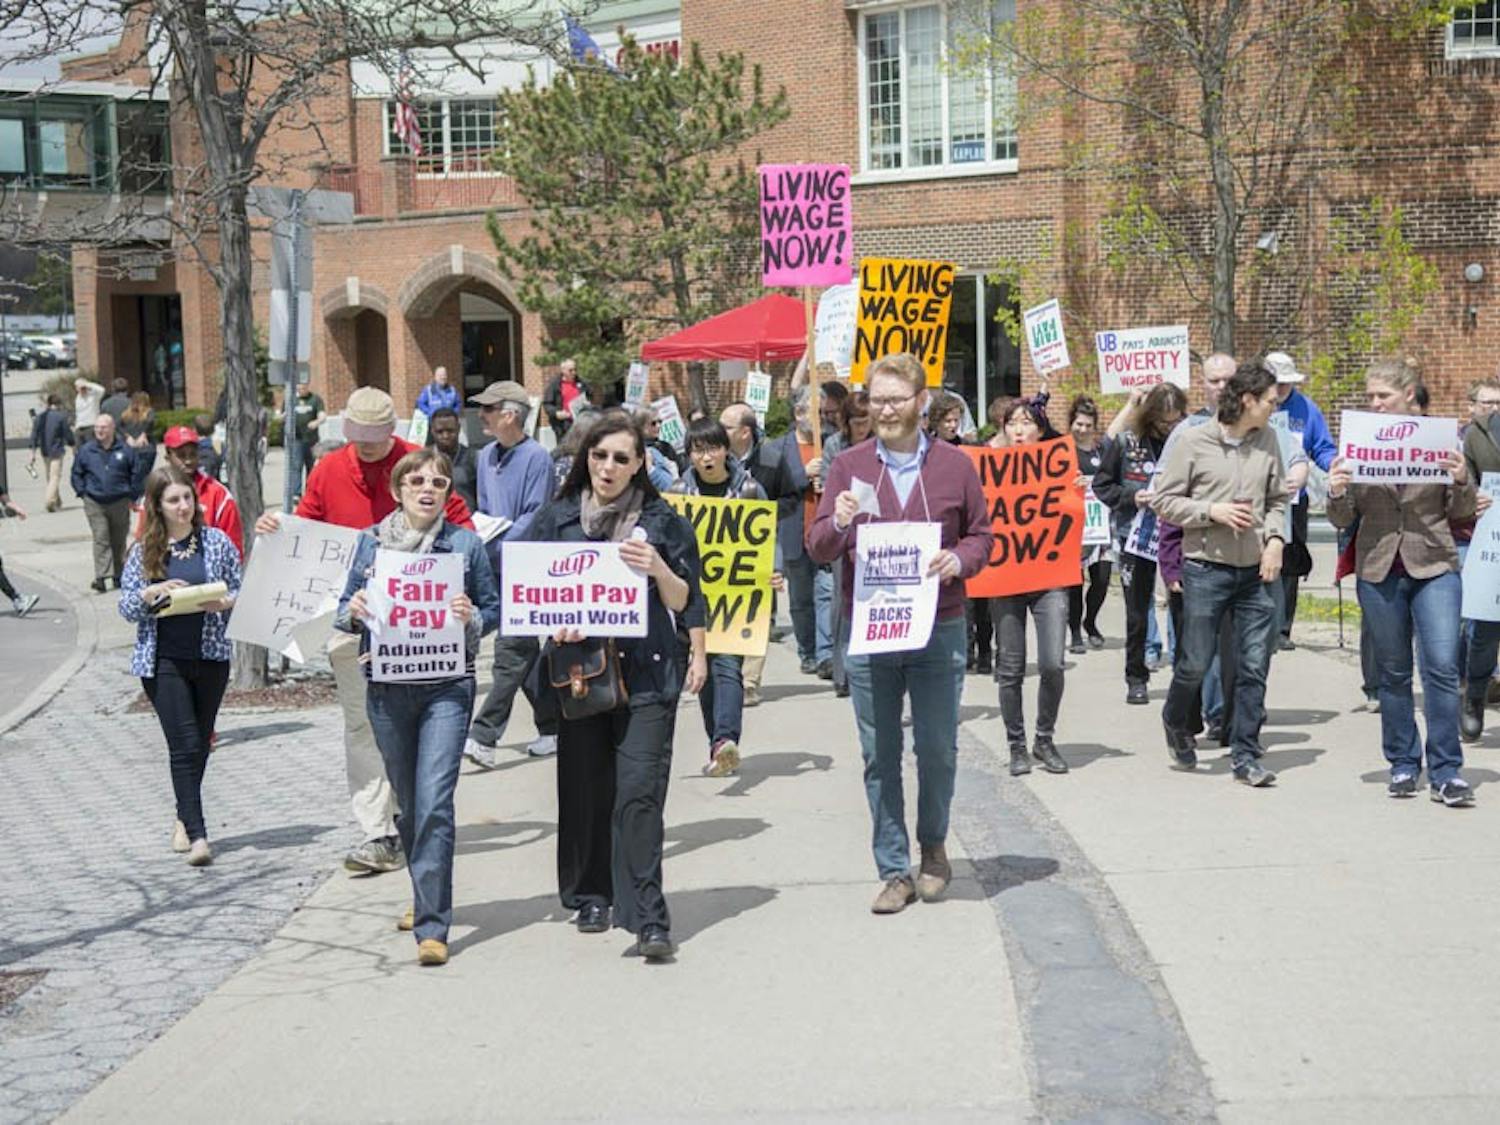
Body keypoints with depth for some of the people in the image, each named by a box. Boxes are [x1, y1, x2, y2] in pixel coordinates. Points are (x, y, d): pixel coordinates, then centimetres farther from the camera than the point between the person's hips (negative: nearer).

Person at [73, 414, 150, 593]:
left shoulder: (125, 450, -1)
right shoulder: (86, 450, 2)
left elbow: (138, 473, 5)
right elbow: (77, 473, 13)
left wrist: (132, 495, 1)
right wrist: (82, 492, 3)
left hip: (120, 503, 0)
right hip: (95, 504, 0)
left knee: (118, 541, 10)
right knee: (101, 539, -9)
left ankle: (118, 575, 24)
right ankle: (101, 577, -13)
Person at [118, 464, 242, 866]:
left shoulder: (217, 542, 2)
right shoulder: (143, 551, 2)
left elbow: (241, 594, 6)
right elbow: (126, 608, 3)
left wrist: (224, 603, -16)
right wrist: (152, 593, -16)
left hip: (211, 656, 2)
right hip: (163, 660, -2)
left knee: (199, 744, 13)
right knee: (184, 745, -8)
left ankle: (185, 818, 32)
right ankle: (197, 833, -8)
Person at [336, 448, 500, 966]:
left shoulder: (466, 544, 2)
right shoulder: (371, 541, 7)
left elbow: (494, 610, 6)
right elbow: (345, 612, 11)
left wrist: (471, 618, -15)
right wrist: (353, 612, -11)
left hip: (446, 688, -3)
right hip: (386, 689, 3)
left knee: (435, 804, -13)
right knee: (408, 803, 15)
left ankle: (432, 927, -10)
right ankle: (427, 897, 37)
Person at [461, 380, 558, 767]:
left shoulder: (536, 457, -11)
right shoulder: (487, 456, 13)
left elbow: (535, 520, -15)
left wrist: (490, 546, -19)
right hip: (495, 568, 8)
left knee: (510, 652, -9)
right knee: (526, 652, 14)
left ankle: (484, 737, -11)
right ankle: (551, 728, 23)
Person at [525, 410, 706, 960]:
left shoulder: (662, 520, 5)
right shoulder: (556, 518, 8)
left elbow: (684, 601, 5)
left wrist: (658, 569, -15)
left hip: (646, 672, -2)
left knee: (640, 791, -10)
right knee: (584, 788, 6)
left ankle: (648, 919, -9)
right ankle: (591, 897, 23)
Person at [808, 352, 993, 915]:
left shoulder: (955, 465, 5)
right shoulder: (848, 465, 5)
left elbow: (982, 536, 10)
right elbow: (819, 548, 2)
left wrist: (959, 560, -12)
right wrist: (838, 523, -20)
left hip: (939, 631, 0)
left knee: (938, 750, 5)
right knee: (880, 757, 4)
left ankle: (933, 846, 30)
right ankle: (894, 871, 14)